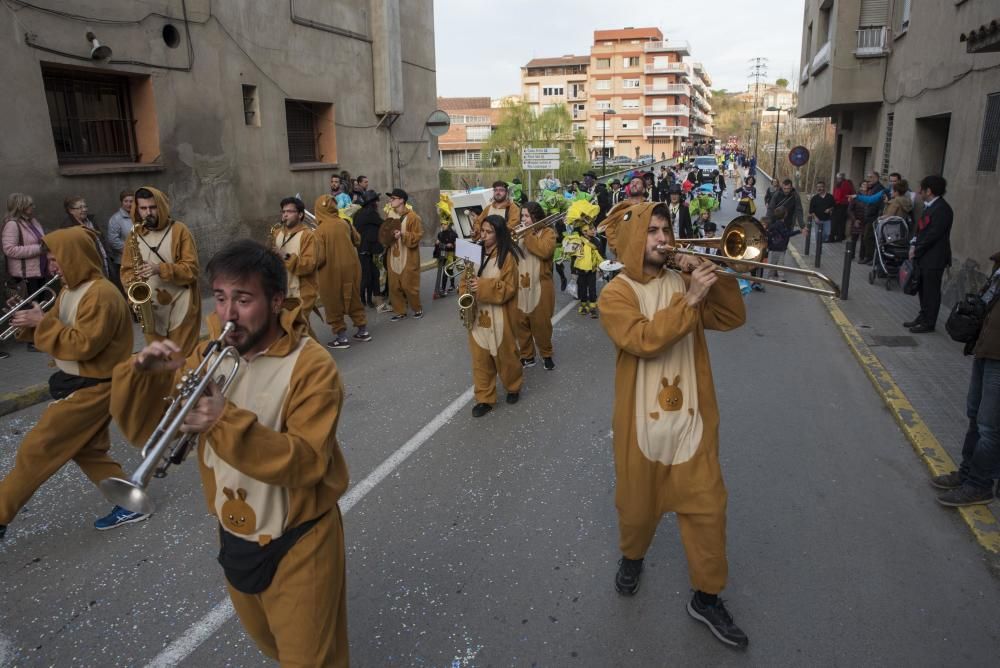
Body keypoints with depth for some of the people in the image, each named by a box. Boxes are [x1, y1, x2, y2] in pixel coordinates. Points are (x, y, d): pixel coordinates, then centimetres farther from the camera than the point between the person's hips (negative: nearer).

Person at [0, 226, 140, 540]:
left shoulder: (101, 295, -23)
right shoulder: (70, 290, 10)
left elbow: (82, 345, -26)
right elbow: (58, 330, 12)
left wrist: (41, 322, -21)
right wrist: (29, 323, -6)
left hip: (90, 388, -10)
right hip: (78, 383, 10)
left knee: (36, 450, -2)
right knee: (88, 451, 15)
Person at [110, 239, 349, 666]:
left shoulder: (311, 366, -22)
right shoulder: (209, 356, -4)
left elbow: (308, 463, -30)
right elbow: (144, 431, -4)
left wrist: (228, 423, -40)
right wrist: (142, 373, -22)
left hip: (297, 544, -6)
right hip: (234, 538, 6)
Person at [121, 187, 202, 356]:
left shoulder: (179, 230, -4)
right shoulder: (134, 234, 9)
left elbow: (192, 269, -9)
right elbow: (126, 269, 12)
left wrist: (160, 269, -23)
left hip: (180, 307, -4)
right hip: (151, 310, 4)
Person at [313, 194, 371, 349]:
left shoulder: (319, 231, -17)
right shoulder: (344, 223, -4)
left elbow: (319, 257, -18)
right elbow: (357, 240, 12)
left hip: (331, 272, -4)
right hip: (350, 268, 5)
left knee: (334, 305, 9)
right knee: (354, 300, 18)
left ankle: (342, 337, 13)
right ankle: (363, 331, 24)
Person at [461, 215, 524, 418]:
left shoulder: (507, 256, -10)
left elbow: (509, 288, -14)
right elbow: (465, 279, 13)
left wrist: (483, 286, -24)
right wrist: (466, 292, -8)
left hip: (498, 317, -5)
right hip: (477, 315, 5)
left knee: (504, 355, 9)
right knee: (480, 358, 7)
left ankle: (514, 387, 34)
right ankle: (484, 398, 16)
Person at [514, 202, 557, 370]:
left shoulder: (548, 232, -2)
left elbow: (545, 251, -22)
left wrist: (527, 235, -16)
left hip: (539, 287, -5)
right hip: (519, 286, 5)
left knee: (541, 323, 3)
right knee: (520, 323, 7)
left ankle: (546, 355, 22)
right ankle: (526, 356, 21)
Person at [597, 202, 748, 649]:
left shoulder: (683, 281, 5)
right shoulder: (617, 293, -10)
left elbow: (732, 318, -1)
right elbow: (643, 340, -26)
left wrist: (716, 277, -15)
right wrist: (690, 301, -28)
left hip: (691, 418, 4)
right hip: (642, 421, -3)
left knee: (706, 507, 7)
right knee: (638, 503, 16)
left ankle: (706, 596, 24)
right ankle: (632, 557, 46)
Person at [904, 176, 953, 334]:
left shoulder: (942, 209, -19)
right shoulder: (929, 206, 11)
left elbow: (933, 235, -21)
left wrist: (916, 251, -14)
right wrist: (914, 245, 2)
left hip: (934, 258, -9)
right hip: (924, 256, 9)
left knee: (931, 291, 1)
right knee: (923, 289, 17)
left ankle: (929, 323, 10)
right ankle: (923, 316, 29)